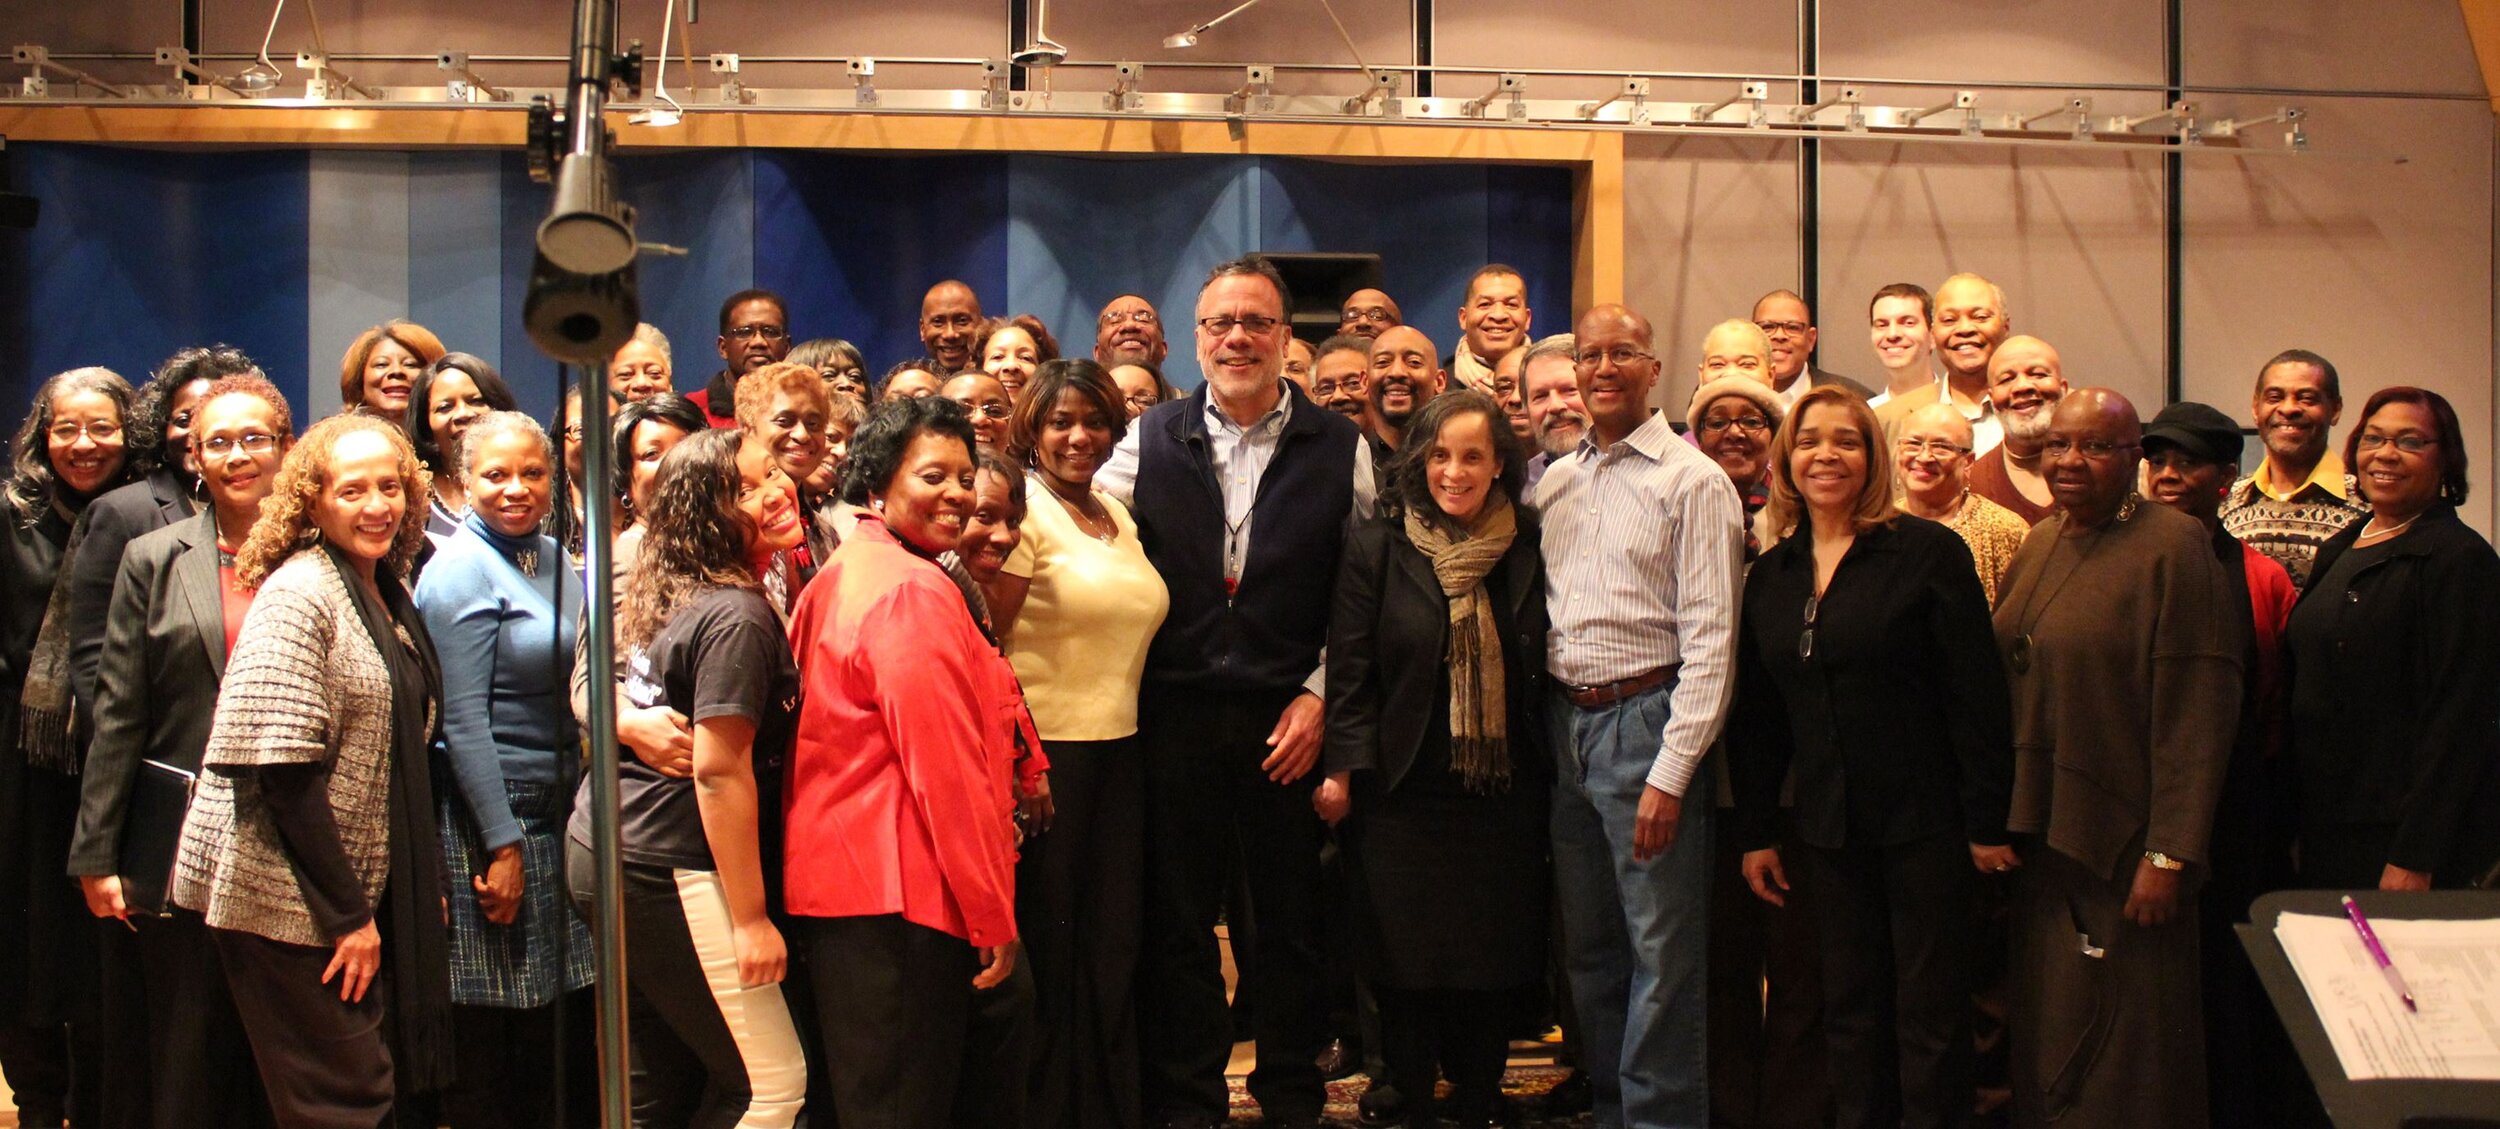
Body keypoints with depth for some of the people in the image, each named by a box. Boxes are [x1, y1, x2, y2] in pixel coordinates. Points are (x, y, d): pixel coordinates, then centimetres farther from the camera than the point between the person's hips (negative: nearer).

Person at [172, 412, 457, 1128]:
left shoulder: (388, 593, 11)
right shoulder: (297, 596, -14)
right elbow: (280, 768, -20)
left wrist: (429, 879, 12)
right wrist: (346, 912, -19)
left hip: (364, 892, 9)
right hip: (293, 900, -8)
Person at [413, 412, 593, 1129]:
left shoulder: (554, 560, 12)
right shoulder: (460, 571, -10)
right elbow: (461, 720, -15)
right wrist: (503, 843, -17)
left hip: (552, 817, 8)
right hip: (484, 822, -7)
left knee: (546, 1030, 12)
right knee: (486, 1037, -1)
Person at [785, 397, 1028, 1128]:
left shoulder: (840, 575, 16)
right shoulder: (914, 589, -15)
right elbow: (944, 766, -20)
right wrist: (993, 916, -15)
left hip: (836, 878, 10)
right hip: (899, 894, -10)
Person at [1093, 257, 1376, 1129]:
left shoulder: (1339, 449, 1)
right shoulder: (1151, 441, 5)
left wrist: (1319, 696, -5)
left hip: (1288, 721, -1)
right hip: (1175, 719, 1)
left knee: (1290, 920, 8)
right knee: (1177, 920, 7)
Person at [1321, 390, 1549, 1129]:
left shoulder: (1529, 553, 5)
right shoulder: (1377, 550, -1)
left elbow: (1544, 672, 9)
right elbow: (1350, 672, -3)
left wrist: (1546, 766, 2)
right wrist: (1346, 769, -11)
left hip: (1506, 798, 2)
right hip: (1405, 797, -2)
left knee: (1496, 972, 6)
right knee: (1408, 975, 3)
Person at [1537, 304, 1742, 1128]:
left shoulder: (1692, 481, -6)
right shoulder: (1553, 483, 12)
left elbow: (1710, 636, -11)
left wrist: (1672, 770, -17)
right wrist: (1547, 730, 6)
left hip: (1646, 719, -6)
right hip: (1566, 721, 6)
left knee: (1663, 952, -3)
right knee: (1587, 946, 14)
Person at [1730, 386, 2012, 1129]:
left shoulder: (1928, 553, -6)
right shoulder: (1770, 576, 9)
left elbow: (1977, 696, -8)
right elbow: (1757, 716, 12)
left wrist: (1987, 822, -11)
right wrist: (1756, 832, 9)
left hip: (1923, 819, -4)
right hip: (1829, 829, 4)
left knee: (1930, 1012, 2)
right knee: (1850, 1012, 10)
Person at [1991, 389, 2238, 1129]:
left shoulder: (2173, 546, -10)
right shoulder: (2040, 546, 12)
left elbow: (2198, 710, -15)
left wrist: (2169, 853, -19)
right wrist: (1999, 822, 10)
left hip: (2122, 844, -7)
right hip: (2042, 835, 7)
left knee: (2122, 1060, 2)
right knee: (2044, 1038, 12)